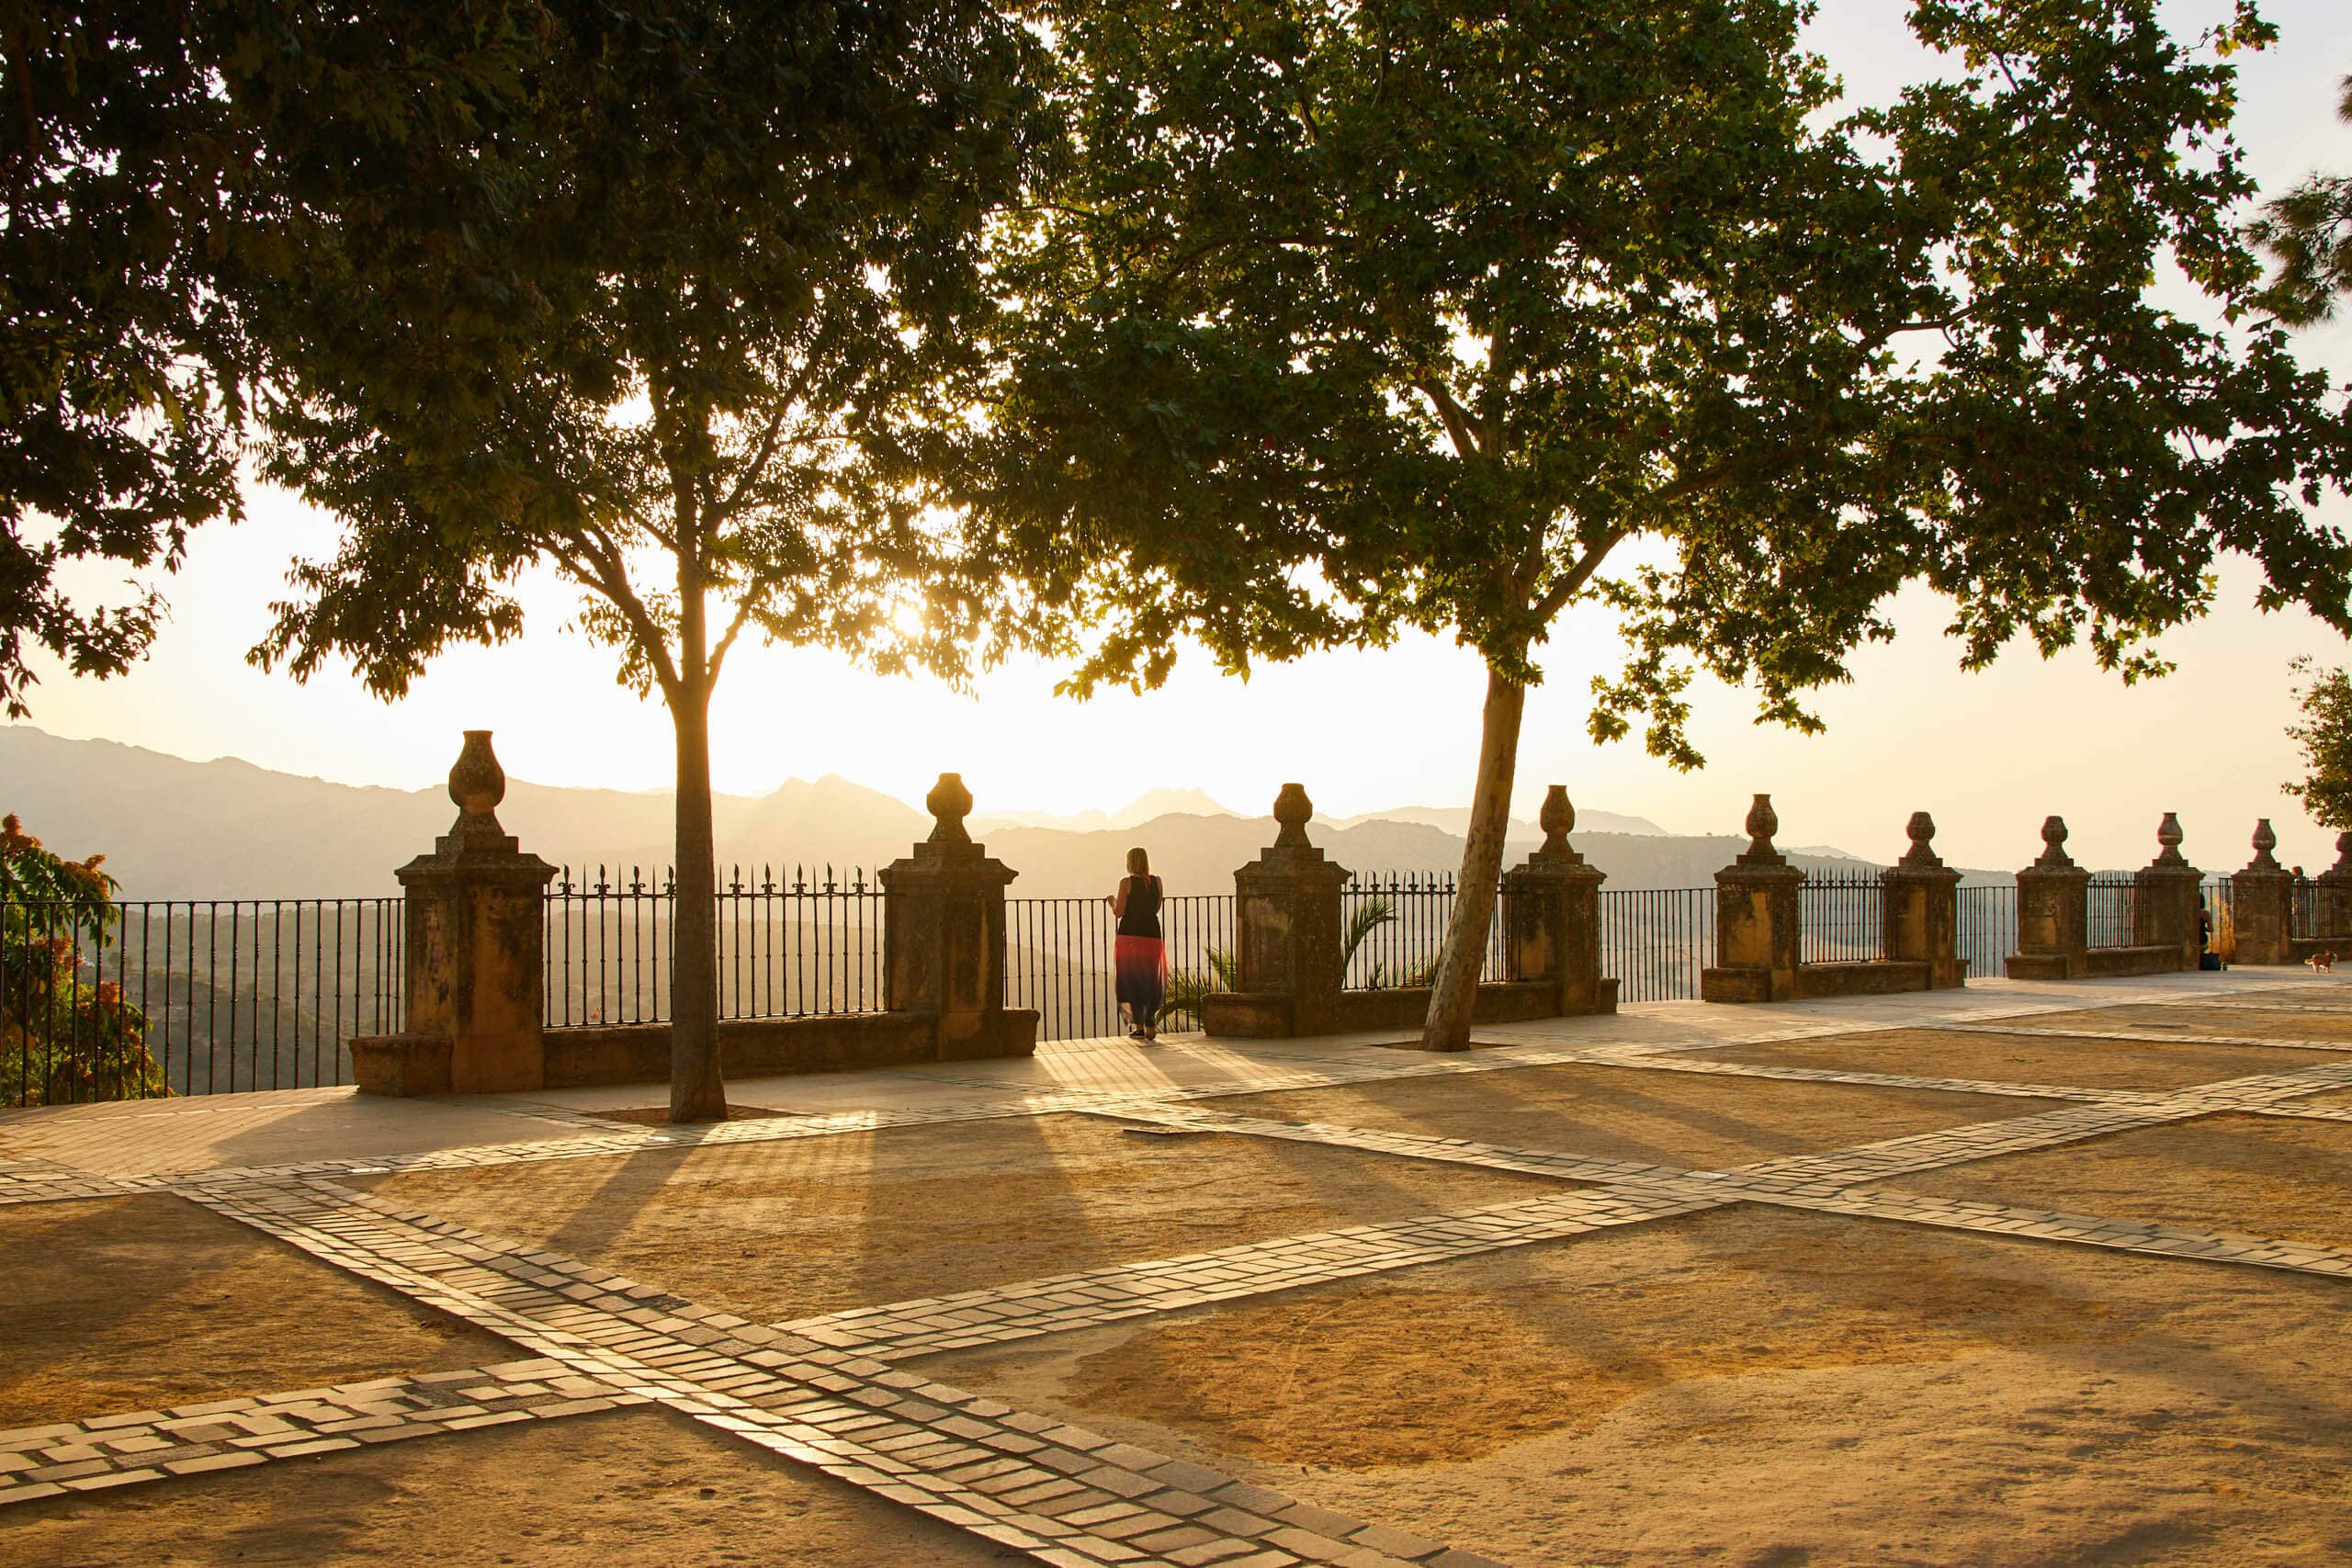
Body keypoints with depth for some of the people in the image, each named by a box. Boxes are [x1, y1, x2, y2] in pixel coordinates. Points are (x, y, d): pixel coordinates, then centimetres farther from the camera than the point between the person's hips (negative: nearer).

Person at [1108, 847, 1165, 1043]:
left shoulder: (1127, 882, -6)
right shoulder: (1157, 882, 5)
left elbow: (1118, 912, -6)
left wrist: (1112, 901, 14)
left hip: (1130, 935, -3)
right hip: (1152, 934, 3)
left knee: (1131, 981, 6)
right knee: (1151, 980, 12)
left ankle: (1139, 1026, 3)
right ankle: (1150, 1025, 2)